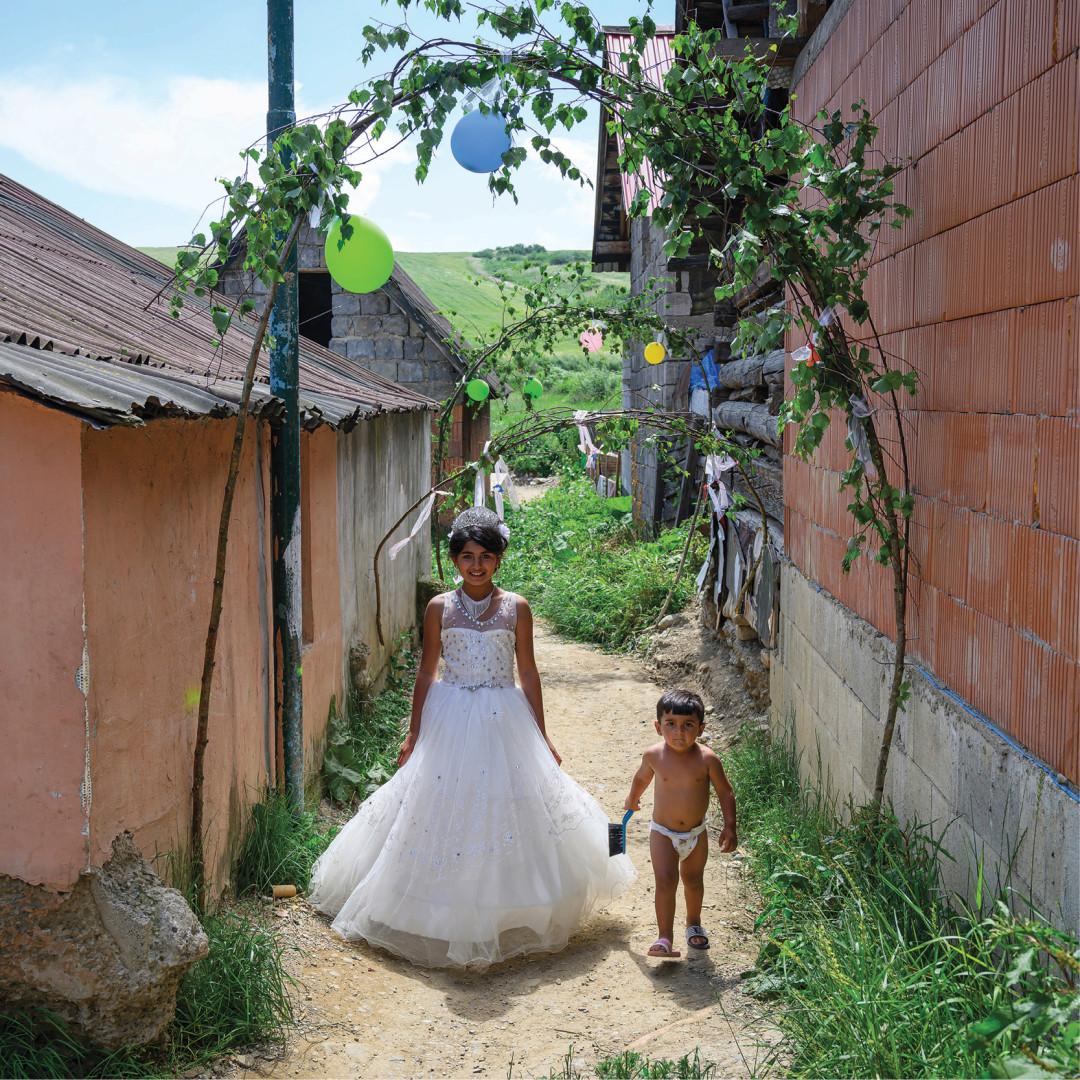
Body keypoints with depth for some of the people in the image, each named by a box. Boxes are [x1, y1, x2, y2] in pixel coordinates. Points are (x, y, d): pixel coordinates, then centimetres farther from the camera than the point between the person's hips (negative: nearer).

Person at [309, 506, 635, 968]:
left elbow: (529, 674, 4)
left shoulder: (515, 608, 0)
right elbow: (427, 672, 6)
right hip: (450, 719, 0)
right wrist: (414, 733, 6)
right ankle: (446, 917, 16)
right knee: (446, 811, 3)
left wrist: (542, 737, 4)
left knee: (508, 811, 3)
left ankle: (510, 914, 19)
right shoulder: (440, 608, 0)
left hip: (504, 721, 0)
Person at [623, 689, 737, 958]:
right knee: (666, 881, -13)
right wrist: (632, 799, 26)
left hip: (696, 833, 1)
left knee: (693, 880, 17)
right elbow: (642, 776, 9)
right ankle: (664, 937, -7)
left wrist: (730, 826, -8)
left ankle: (694, 923, 40)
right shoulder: (654, 756, -15)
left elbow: (725, 791, -5)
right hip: (663, 833, -1)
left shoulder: (707, 759, -18)